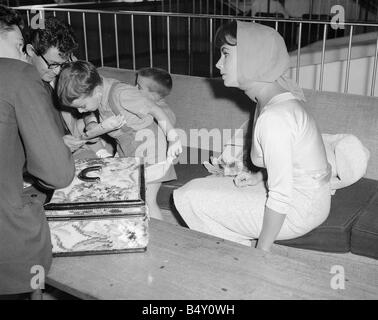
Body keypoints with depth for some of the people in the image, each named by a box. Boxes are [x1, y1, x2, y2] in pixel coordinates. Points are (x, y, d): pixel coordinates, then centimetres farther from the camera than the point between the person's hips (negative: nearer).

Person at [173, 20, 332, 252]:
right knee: (196, 187, 13)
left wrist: (262, 251, -16)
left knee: (189, 199, -7)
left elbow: (281, 196, -26)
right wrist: (259, 176, 3)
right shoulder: (275, 96, 3)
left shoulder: (274, 118, -28)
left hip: (298, 210, -9)